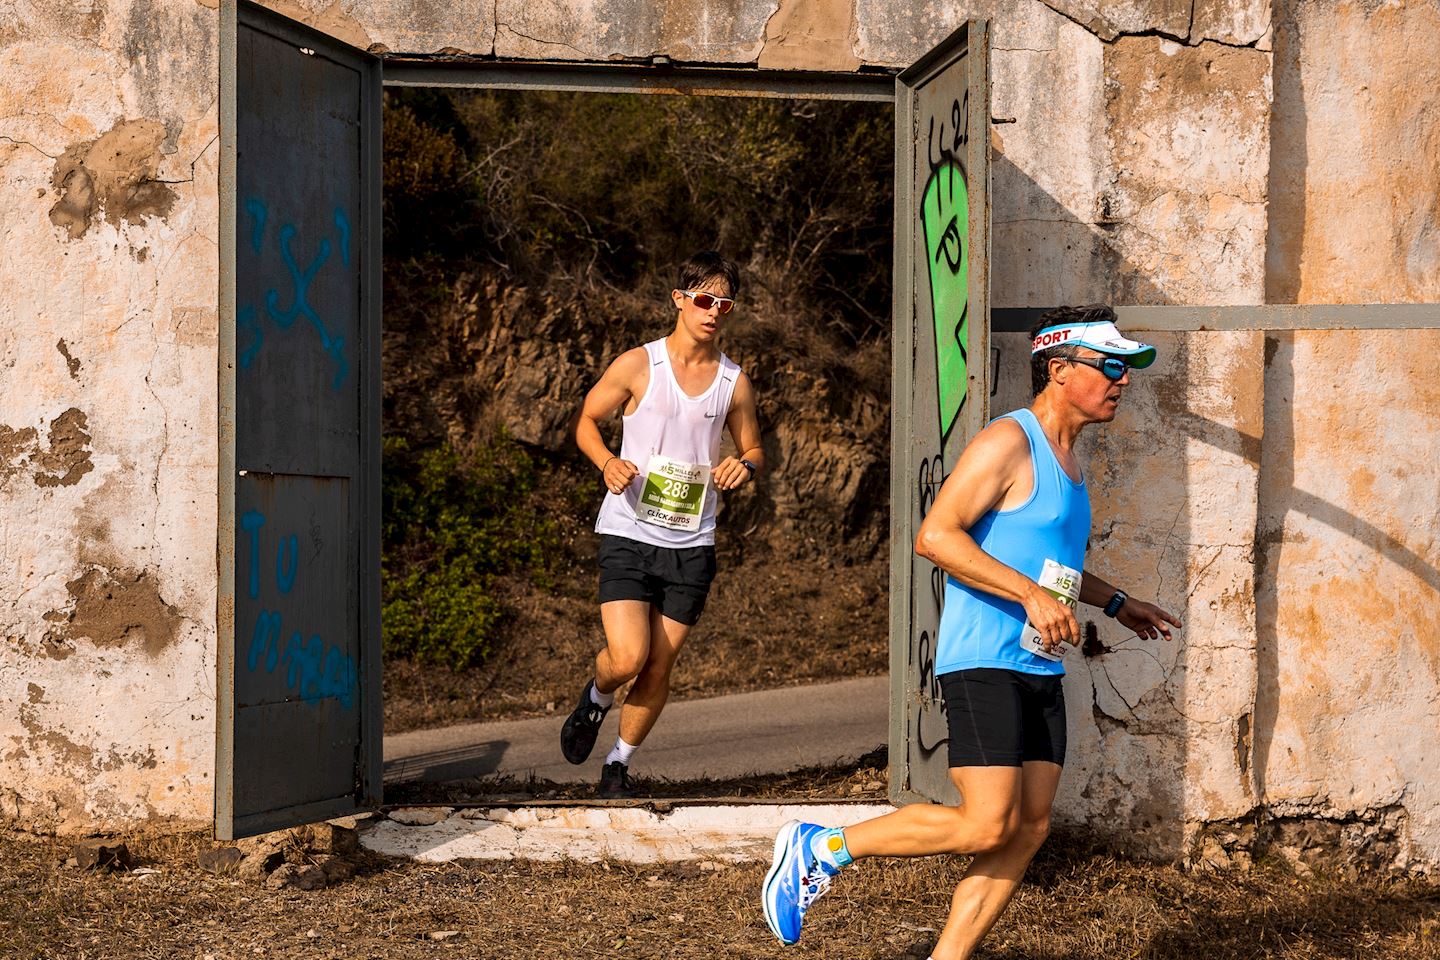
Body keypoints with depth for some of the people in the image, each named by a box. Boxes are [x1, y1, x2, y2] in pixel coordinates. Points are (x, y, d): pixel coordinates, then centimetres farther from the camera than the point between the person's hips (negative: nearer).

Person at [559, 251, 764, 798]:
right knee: (628, 657, -16)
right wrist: (607, 462, -14)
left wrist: (745, 466, -8)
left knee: (660, 666, 5)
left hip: (690, 546, 3)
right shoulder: (638, 365, -4)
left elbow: (754, 449, 16)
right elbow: (587, 420, 6)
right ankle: (596, 699, 19)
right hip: (628, 534, -3)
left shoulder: (734, 383, 4)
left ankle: (619, 765, 26)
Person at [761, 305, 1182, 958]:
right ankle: (820, 849, -1)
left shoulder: (1066, 458, 19)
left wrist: (1115, 603, 28)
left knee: (1028, 829, 2)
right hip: (984, 664, -9)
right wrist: (1031, 594, -24)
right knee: (986, 826, -14)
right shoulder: (1008, 443, -11)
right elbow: (935, 535, -20)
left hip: (1040, 671, 9)